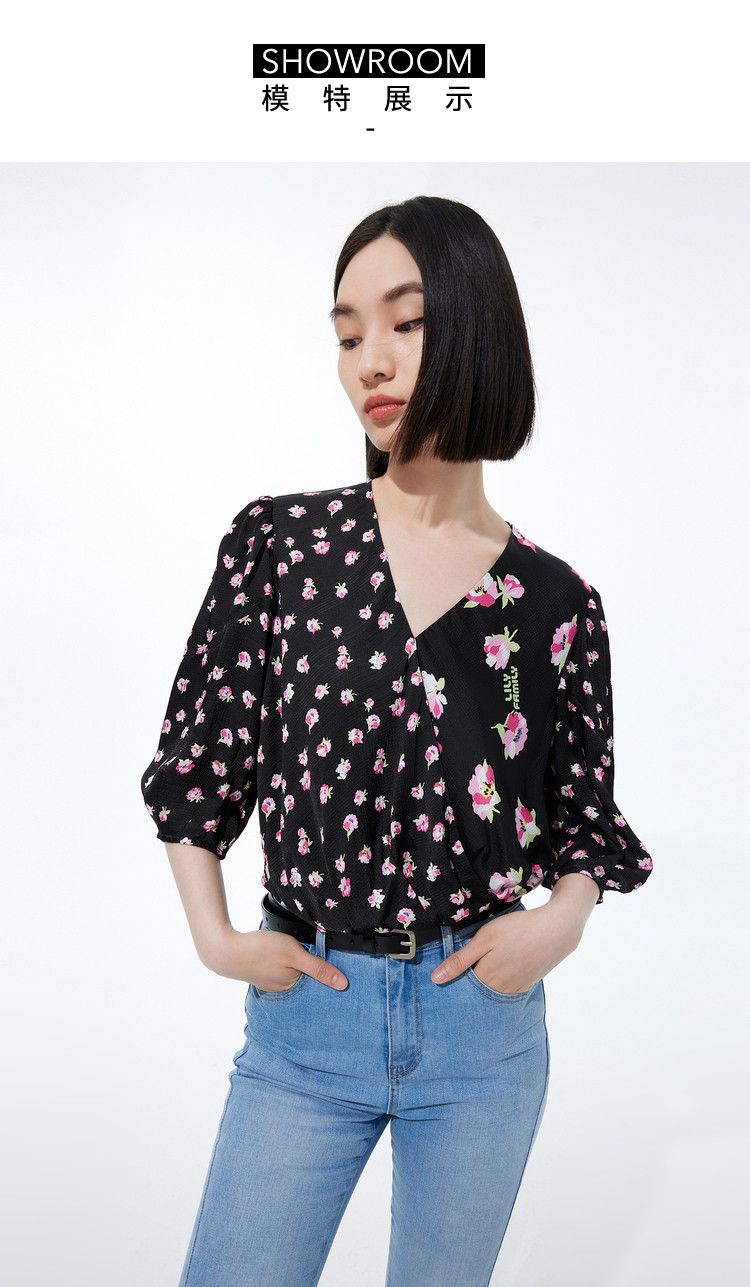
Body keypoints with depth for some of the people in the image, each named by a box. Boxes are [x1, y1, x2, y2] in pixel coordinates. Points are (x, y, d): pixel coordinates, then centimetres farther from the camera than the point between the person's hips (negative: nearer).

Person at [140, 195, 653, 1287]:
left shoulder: (557, 603, -2)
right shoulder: (279, 541, -4)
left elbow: (583, 809, 8)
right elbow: (198, 755, 2)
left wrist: (564, 918, -10)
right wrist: (213, 934, -6)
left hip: (485, 1027, 1)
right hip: (305, 1011, -1)